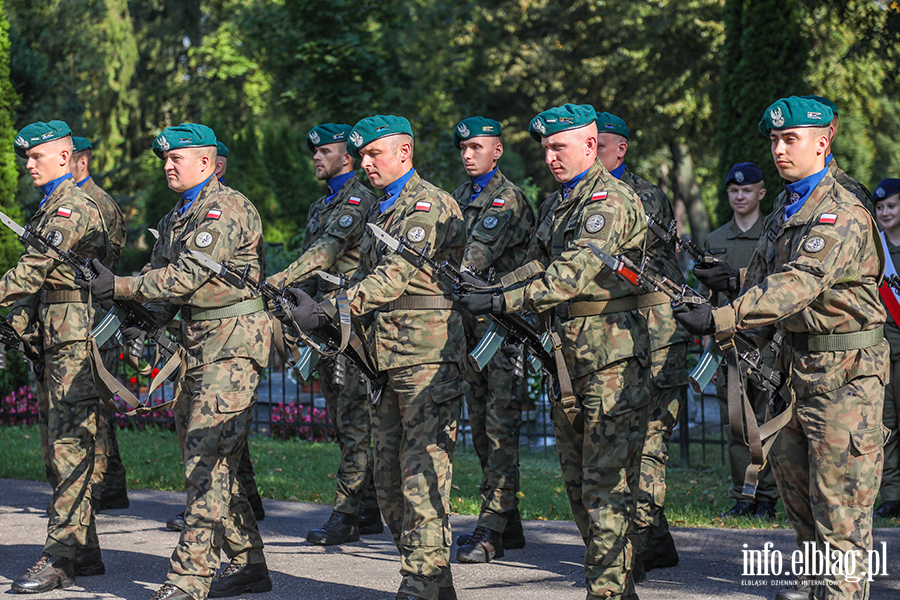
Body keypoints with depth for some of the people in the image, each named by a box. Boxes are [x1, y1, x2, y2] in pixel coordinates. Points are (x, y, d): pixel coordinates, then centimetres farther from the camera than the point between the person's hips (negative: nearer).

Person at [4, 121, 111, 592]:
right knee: (62, 444, 12)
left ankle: (59, 558, -13)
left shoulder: (72, 207, -12)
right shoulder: (48, 208, 20)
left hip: (76, 337, -10)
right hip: (56, 340, 10)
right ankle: (85, 549, 19)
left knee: (71, 446, -11)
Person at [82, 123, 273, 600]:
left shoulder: (227, 208, -13)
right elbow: (162, 279, 17)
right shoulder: (176, 218, 18)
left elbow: (188, 275, -19)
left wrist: (119, 287, -16)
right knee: (205, 454, 10)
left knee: (207, 454, -13)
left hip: (233, 339, -10)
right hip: (196, 340, 10)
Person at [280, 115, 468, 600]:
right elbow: (366, 276, 22)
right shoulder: (380, 210, 20)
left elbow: (395, 276, -20)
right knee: (388, 472, 9)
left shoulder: (427, 205, -10)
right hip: (385, 357, 10)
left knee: (422, 471, -10)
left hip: (427, 356, -10)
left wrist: (329, 310, -26)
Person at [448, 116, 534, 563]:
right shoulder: (461, 198, 18)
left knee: (500, 426, -10)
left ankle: (491, 529, -13)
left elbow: (476, 256, -21)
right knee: (480, 425, 10)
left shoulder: (507, 199, -9)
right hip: (470, 318, 9)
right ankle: (509, 524, 18)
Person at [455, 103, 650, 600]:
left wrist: (502, 301, -30)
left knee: (606, 479, -8)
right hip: (569, 353, 10)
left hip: (611, 353, -10)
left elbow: (573, 274, -25)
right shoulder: (555, 204, 17)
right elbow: (539, 267, 24)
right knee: (577, 478, 13)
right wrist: (478, 284, 8)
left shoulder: (610, 201, -14)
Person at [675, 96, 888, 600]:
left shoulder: (841, 214, -18)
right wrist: (734, 280, -4)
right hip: (801, 366, 10)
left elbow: (799, 284, -29)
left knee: (840, 488, -6)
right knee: (792, 473, 17)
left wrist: (722, 319, -35)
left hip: (843, 368, -10)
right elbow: (768, 276, 20)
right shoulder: (785, 212, 13)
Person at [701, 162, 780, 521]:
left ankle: (767, 500, 1)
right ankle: (742, 498, 8)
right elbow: (709, 296, 16)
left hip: (766, 342, -3)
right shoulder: (715, 241, 15)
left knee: (766, 422, -4)